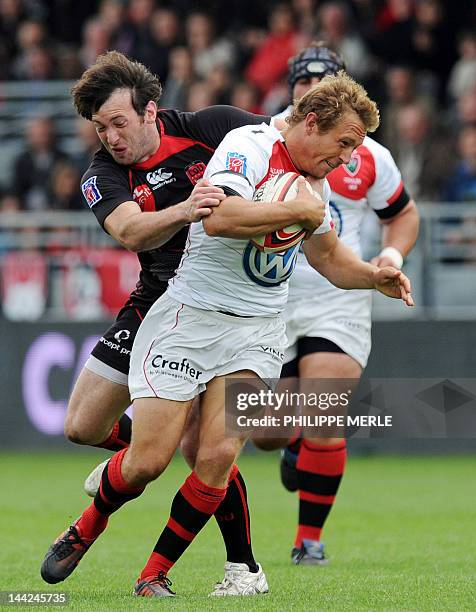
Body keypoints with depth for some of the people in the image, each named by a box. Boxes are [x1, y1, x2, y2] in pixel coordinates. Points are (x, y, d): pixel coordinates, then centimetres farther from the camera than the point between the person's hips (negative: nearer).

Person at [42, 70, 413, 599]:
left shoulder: (314, 182, 12)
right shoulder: (249, 145, -14)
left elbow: (328, 256, 28)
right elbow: (220, 217, -32)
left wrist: (373, 276, 9)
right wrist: (297, 211, -24)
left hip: (256, 332, 6)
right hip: (191, 315, -6)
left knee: (217, 457, -13)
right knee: (148, 461, -7)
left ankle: (154, 574, 1)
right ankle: (88, 527, 24)